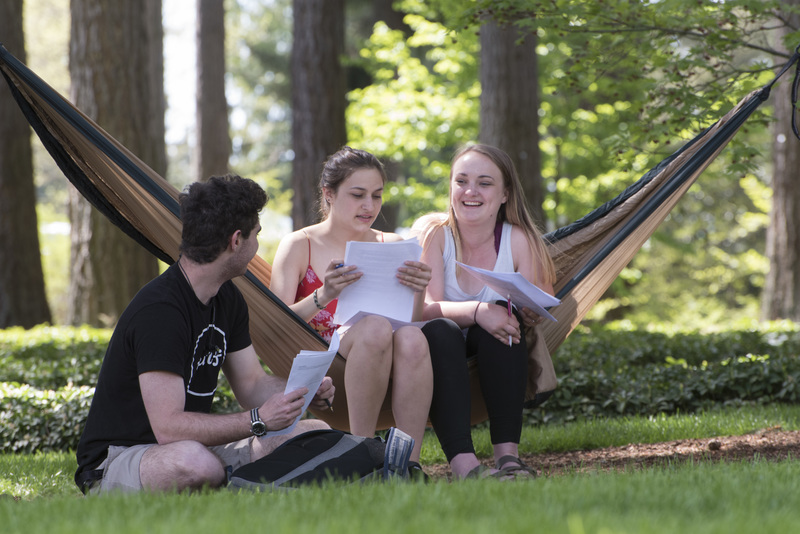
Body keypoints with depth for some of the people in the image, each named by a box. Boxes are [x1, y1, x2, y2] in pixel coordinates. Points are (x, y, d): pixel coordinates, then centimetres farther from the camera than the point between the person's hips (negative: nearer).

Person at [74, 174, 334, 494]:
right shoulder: (158, 310, -24)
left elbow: (253, 384, 14)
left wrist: (303, 391, -7)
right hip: (116, 462, -9)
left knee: (316, 436, -4)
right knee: (196, 463, -43)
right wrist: (259, 420, -30)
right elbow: (169, 427, -29)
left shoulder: (228, 300, 8)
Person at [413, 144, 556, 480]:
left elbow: (537, 315, -11)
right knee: (440, 331, -34)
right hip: (438, 351, -1)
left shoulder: (518, 240, -7)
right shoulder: (432, 232, -11)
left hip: (491, 353, 1)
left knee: (502, 316, -29)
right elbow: (426, 308, -22)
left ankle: (508, 453, -37)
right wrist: (476, 311, -41)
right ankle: (463, 464, -48)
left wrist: (531, 313, -36)